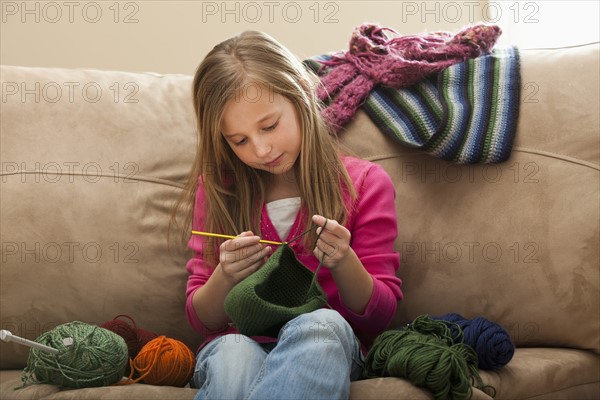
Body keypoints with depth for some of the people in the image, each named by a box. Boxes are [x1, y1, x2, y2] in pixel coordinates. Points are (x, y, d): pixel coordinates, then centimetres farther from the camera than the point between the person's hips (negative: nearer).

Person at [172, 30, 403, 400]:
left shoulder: (365, 183, 3)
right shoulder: (217, 188, 8)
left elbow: (380, 316, 3)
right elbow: (202, 320, 9)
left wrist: (344, 263, -18)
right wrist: (225, 278, -14)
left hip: (329, 346, 0)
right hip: (239, 344, 1)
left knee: (320, 324, -37)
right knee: (233, 353, -37)